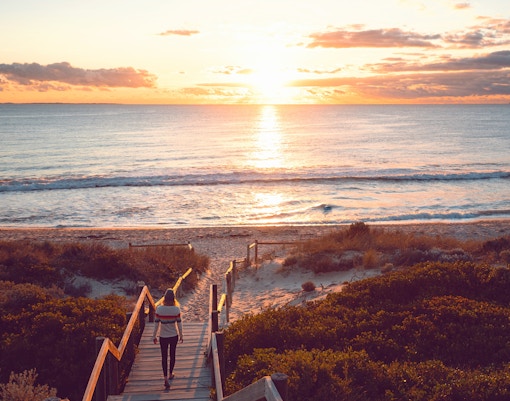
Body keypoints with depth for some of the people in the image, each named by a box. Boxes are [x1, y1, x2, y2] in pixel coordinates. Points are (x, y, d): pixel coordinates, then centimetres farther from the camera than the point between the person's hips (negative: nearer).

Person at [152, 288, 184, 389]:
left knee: (164, 357, 7)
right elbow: (179, 324, -6)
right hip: (174, 336, 1)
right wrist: (181, 335, 8)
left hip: (163, 337, -1)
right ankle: (170, 374, 37)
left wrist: (154, 336, 5)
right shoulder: (176, 309, -14)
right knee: (172, 355, 20)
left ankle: (166, 378, -3)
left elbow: (156, 324, -8)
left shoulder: (159, 309, -15)